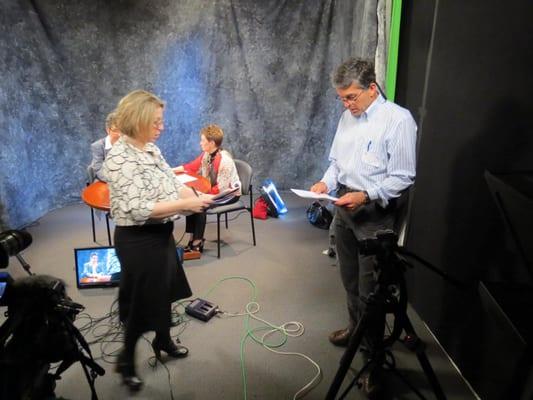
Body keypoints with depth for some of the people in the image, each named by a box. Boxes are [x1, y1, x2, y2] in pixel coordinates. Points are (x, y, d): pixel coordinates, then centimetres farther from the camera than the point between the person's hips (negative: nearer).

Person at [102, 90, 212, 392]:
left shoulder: (151, 148, 4)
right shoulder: (119, 157, -23)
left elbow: (171, 181, 12)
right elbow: (138, 208, -28)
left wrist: (193, 196, -7)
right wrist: (185, 205, -27)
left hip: (162, 232, 9)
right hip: (138, 239, -8)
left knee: (165, 290, 23)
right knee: (141, 301, 8)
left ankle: (164, 341, 47)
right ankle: (126, 360, 31)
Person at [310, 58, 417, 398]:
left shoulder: (398, 119, -13)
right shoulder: (348, 116, 8)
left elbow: (403, 177, -16)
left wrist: (365, 195, -25)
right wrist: (327, 182, -3)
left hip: (374, 211, -7)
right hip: (345, 205, 7)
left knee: (369, 288, -3)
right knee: (350, 278, 20)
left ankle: (375, 361, 13)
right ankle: (357, 327, 43)